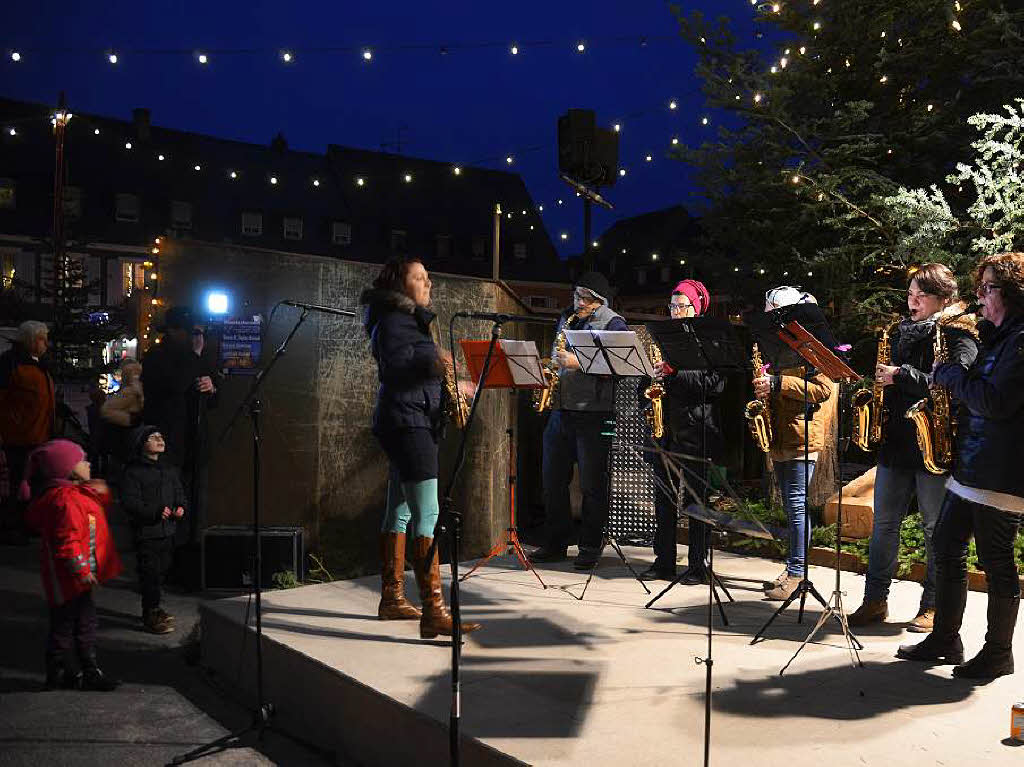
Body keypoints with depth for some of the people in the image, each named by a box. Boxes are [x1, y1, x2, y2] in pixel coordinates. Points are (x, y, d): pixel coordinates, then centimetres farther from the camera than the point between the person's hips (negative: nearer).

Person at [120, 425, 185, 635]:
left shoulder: (170, 469, 15)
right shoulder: (133, 471, -7)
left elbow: (179, 494, 24)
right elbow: (129, 502, -14)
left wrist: (181, 507, 2)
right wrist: (155, 512, -24)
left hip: (167, 531, 7)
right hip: (146, 532, -7)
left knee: (161, 571, 13)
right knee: (150, 573, -6)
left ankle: (154, 609, 28)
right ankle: (151, 617, 1)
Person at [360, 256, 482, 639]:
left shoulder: (409, 319, 21)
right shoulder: (393, 321, -9)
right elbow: (395, 369, -21)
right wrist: (430, 366, -37)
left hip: (411, 423, 11)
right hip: (407, 423, -11)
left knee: (400, 512, 13)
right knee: (427, 514, -16)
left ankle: (392, 598, 22)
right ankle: (433, 611, -18)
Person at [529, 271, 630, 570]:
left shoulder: (613, 324, -3)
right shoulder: (566, 318, 18)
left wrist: (578, 362, -21)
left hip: (593, 412, -7)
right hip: (561, 409, 7)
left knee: (592, 483, -1)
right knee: (553, 479, 10)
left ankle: (590, 546, 11)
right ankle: (555, 543, 21)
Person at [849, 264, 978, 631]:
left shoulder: (957, 336, -5)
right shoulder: (901, 331, 15)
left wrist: (900, 375, -21)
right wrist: (879, 379, 5)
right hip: (895, 439, 6)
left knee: (936, 529, 5)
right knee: (884, 523, 7)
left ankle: (932, 606, 16)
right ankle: (875, 600, 15)